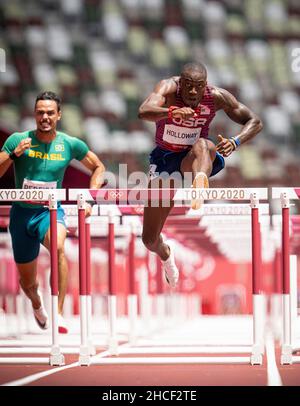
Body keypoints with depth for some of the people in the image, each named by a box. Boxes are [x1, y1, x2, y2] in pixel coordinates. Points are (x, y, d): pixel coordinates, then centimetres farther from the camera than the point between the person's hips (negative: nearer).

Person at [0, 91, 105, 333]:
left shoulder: (70, 145, -2)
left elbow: (98, 167, 13)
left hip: (51, 211, -1)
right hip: (22, 212, 1)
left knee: (58, 247, -37)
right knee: (27, 281, 12)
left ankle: (58, 313, -35)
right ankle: (37, 305, 50)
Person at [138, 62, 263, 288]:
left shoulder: (216, 97, -17)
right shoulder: (168, 88, -22)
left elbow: (255, 122, -8)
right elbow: (144, 111, -43)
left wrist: (235, 142, -28)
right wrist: (172, 112, -63)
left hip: (194, 158, -1)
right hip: (165, 159, 1)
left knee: (202, 145, -40)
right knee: (149, 239, 3)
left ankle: (199, 184, -70)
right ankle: (165, 253, 40)